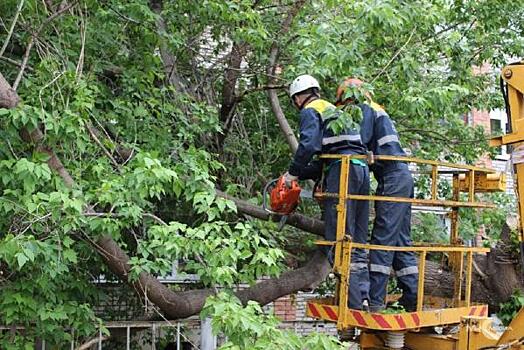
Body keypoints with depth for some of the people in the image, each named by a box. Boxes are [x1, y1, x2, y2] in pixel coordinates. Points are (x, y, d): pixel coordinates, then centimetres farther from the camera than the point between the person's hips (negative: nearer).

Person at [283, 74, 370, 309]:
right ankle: (365, 296, 5)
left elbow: (309, 144, -13)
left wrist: (293, 173, -1)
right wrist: (300, 175, 24)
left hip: (342, 171, -9)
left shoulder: (310, 111, 6)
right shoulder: (333, 111, 33)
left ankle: (353, 302, -13)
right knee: (358, 242, 9)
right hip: (361, 168, 9)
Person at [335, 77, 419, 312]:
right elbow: (370, 151, 23)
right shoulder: (377, 112, 28)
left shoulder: (365, 110, 0)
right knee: (401, 240, 10)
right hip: (402, 178, 10)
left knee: (383, 238, -12)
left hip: (392, 178, -10)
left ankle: (376, 300, -14)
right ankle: (411, 298, 10)